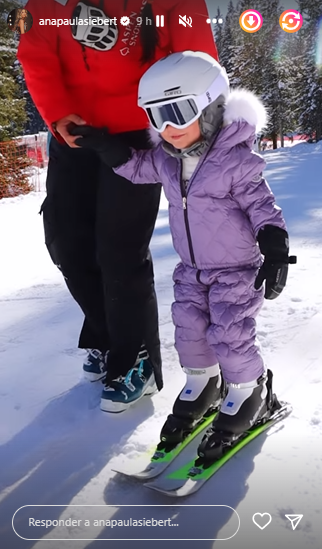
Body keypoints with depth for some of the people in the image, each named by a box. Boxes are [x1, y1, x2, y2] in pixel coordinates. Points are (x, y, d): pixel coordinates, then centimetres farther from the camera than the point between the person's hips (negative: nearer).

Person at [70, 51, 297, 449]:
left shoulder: (235, 159, -22)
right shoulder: (166, 159, -2)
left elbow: (262, 206, -20)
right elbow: (135, 167, 15)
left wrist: (275, 251, -30)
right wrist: (102, 144, 1)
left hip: (237, 268, -6)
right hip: (192, 268, 7)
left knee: (230, 335, -5)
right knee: (189, 328, 9)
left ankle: (249, 394, 21)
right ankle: (201, 385, 33)